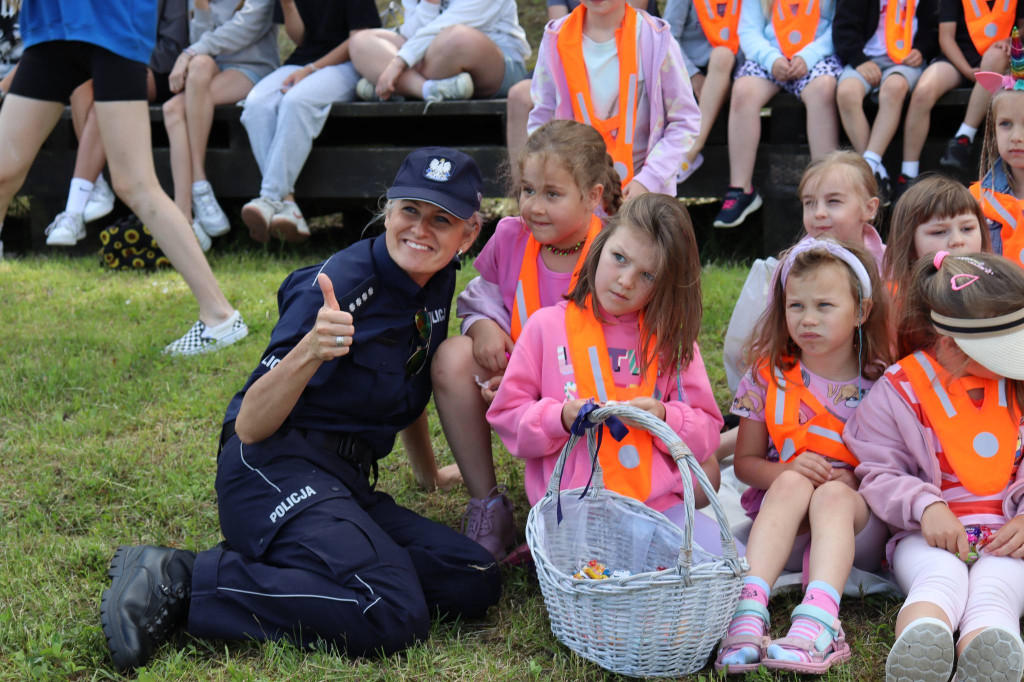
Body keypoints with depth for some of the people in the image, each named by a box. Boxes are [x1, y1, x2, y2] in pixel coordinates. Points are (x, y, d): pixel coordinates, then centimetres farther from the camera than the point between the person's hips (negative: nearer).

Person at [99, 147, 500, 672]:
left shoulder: (438, 286, 10)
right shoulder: (343, 281, -13)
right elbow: (250, 426, -17)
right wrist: (311, 350, -33)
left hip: (346, 486, 9)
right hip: (274, 470, -9)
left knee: (476, 583, -15)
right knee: (395, 615, -31)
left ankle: (264, 567, -9)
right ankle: (183, 584, -18)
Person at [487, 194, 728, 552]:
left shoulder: (671, 339, 14)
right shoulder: (548, 326, 7)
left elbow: (707, 427, 13)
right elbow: (506, 413, 8)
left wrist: (666, 418, -8)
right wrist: (561, 419, -11)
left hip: (659, 502, 4)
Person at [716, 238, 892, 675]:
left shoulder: (880, 383, 0)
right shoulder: (769, 377, 4)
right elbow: (745, 462, 8)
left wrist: (854, 479, -16)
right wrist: (786, 471, -13)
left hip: (860, 520, -1)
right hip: (782, 516, 1)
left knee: (833, 494, -33)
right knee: (792, 483, -31)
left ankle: (818, 622, -55)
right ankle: (748, 609, -48)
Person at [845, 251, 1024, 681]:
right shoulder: (900, 392, 3)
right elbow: (877, 473, 2)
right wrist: (924, 505, -17)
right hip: (931, 534, -1)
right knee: (942, 577, -37)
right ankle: (920, 640, -72)